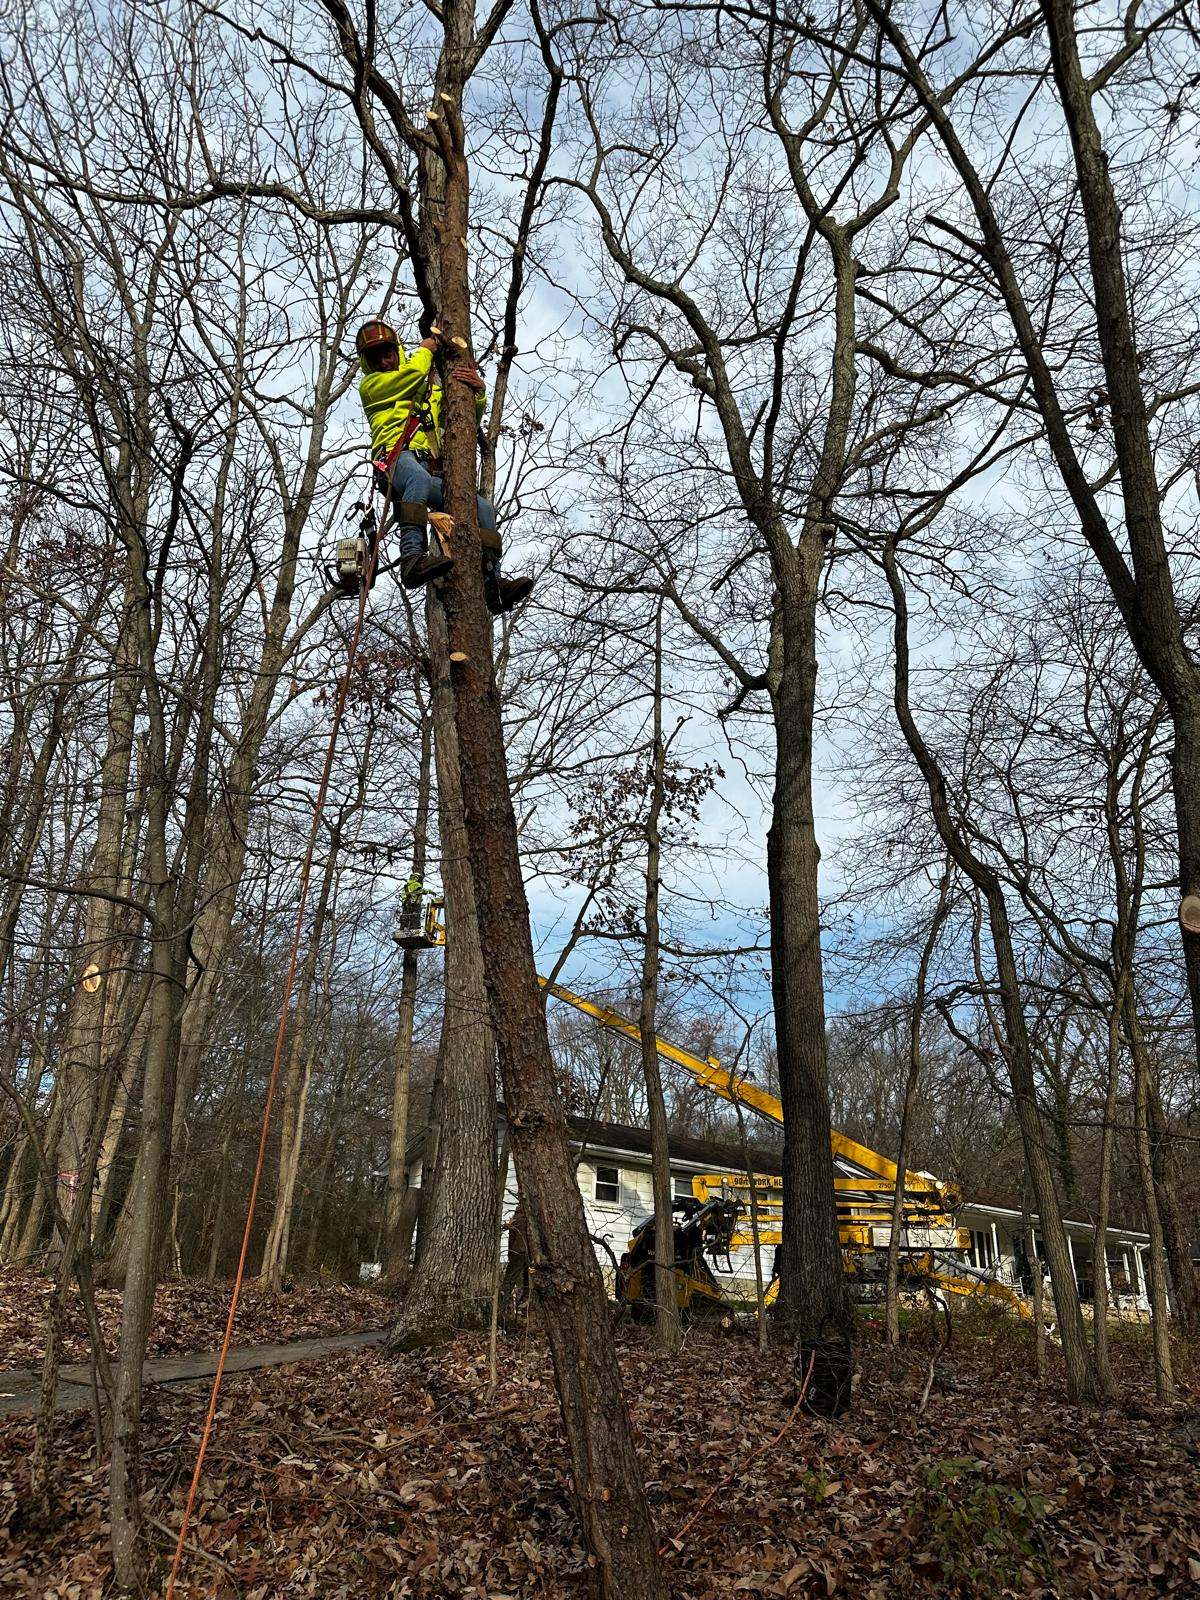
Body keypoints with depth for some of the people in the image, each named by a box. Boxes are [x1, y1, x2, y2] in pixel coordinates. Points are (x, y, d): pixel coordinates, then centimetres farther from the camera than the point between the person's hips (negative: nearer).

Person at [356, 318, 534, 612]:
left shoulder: (431, 389, 34)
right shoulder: (370, 385, 18)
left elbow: (471, 414, 30)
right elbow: (412, 374, 1)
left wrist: (477, 389, 9)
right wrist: (426, 349, 20)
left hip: (431, 471, 6)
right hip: (397, 460, -6)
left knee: (482, 508, -9)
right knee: (420, 478, -41)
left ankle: (491, 583, -16)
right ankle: (412, 558, -57)